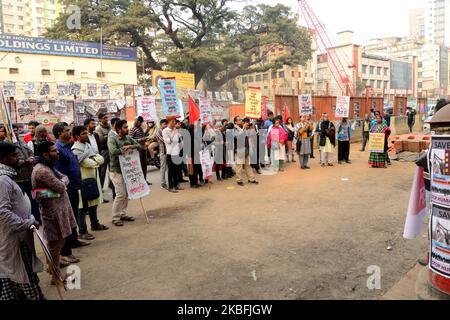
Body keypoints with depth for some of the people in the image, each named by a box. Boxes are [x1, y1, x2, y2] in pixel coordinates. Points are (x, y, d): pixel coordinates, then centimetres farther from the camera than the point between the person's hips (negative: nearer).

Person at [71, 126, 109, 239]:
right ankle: (82, 232, 6)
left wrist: (94, 159, -14)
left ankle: (95, 224, 35)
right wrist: (97, 160, -4)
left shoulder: (88, 145, 13)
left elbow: (101, 159, 5)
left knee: (94, 203, 20)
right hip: (83, 180, -9)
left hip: (94, 178, 9)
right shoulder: (76, 149, -14)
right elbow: (89, 164, -21)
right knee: (83, 207, -2)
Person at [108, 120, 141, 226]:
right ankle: (115, 217, 5)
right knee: (121, 194, -8)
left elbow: (139, 146, 3)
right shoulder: (112, 139, -11)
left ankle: (123, 214, 26)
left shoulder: (129, 138, 7)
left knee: (126, 193, 12)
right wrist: (126, 149, -14)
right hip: (116, 171, -6)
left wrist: (131, 146, -15)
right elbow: (113, 151, -27)